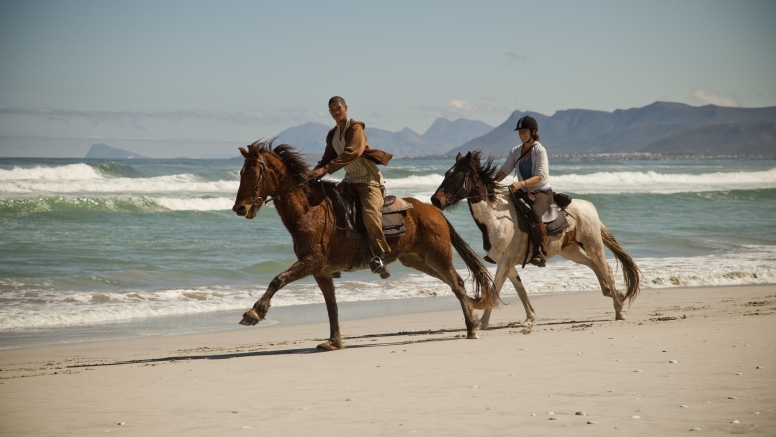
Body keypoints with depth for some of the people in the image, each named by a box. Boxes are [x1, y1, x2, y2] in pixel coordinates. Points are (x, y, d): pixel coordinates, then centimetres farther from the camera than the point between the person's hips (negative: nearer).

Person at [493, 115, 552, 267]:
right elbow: (505, 169, 3)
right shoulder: (516, 151, 9)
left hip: (542, 192, -8)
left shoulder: (539, 150, -11)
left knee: (534, 212, -37)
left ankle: (540, 253, -37)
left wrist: (521, 183, -36)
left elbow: (539, 176, -20)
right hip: (524, 192, 8)